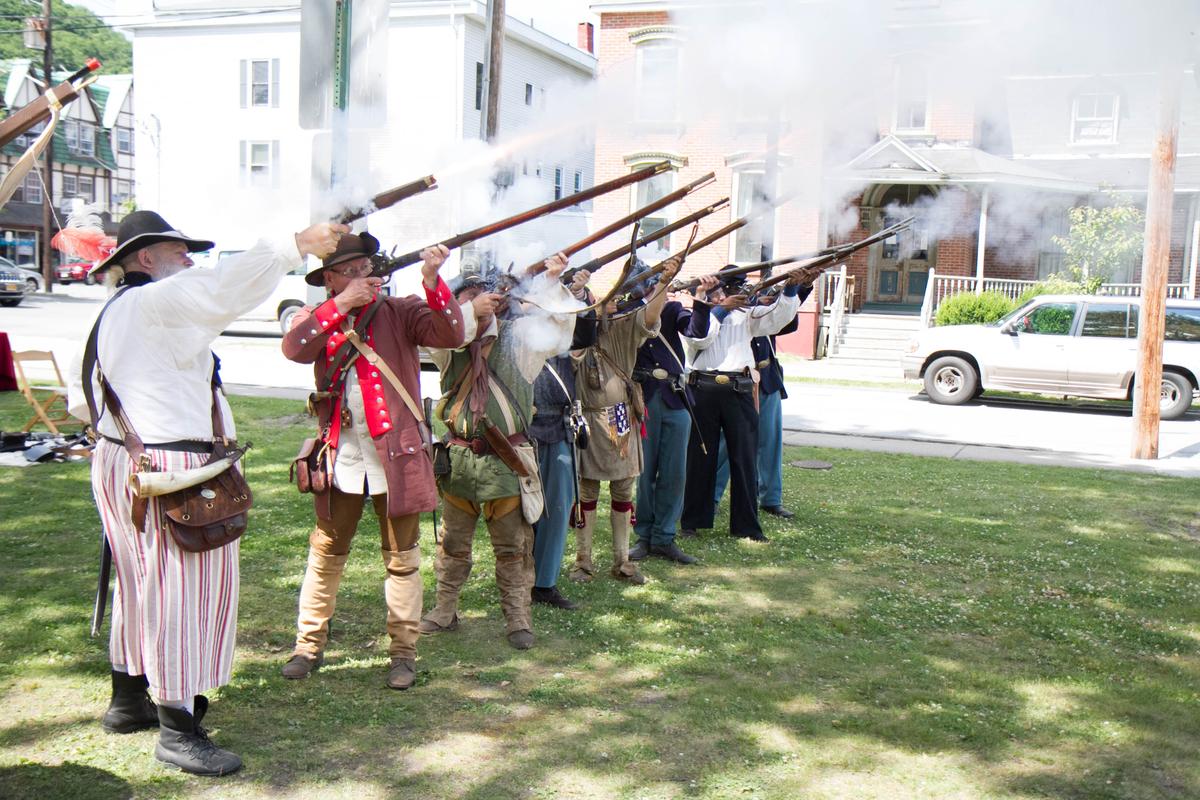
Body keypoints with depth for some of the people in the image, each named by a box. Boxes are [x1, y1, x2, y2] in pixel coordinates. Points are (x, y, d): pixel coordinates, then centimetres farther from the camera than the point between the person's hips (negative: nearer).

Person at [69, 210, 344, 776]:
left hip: (120, 465, 10)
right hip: (172, 473, -10)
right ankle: (178, 730, 2)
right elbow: (222, 289, -33)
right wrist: (295, 246, -36)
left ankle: (128, 700, 33)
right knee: (182, 588, -5)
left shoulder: (110, 316, 16)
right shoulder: (156, 302, -14)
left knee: (143, 582, 20)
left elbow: (80, 398, 23)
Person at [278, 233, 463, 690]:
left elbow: (450, 335, -15)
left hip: (396, 455, -2)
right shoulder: (317, 319, 6)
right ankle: (309, 646, 23)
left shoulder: (400, 313, 0)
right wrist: (341, 305, -22)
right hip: (339, 458, 2)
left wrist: (431, 281, -28)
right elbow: (294, 349, -16)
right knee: (325, 553, 10)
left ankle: (403, 652, 15)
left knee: (402, 557, 5)